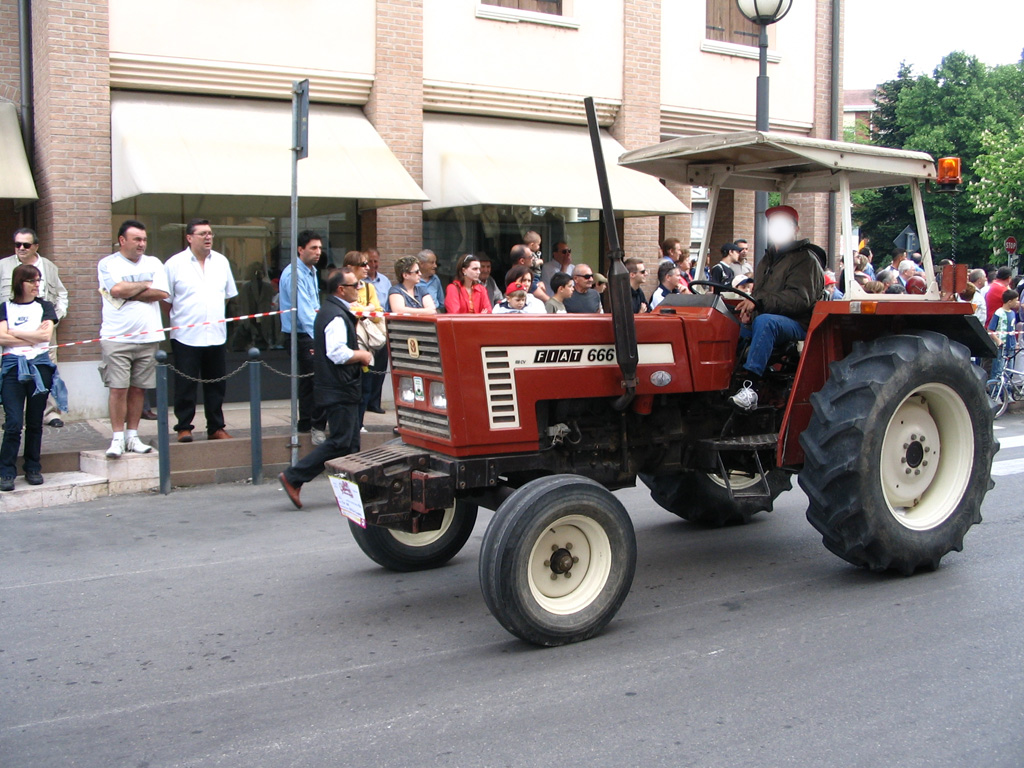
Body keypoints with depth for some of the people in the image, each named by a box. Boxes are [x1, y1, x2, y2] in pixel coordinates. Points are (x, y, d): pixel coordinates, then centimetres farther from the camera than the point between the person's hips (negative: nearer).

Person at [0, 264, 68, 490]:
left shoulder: (45, 307, 13)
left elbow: (46, 334, -3)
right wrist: (33, 338, -5)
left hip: (40, 366, 1)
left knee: (35, 423, 6)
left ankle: (33, 469, 16)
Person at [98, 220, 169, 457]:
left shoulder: (154, 263, 12)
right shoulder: (108, 264, 3)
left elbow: (162, 293, -2)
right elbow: (117, 289, -15)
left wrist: (128, 293, -7)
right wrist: (146, 285, -1)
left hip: (148, 337, 3)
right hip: (117, 337, -3)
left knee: (138, 389, 6)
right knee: (118, 388, -5)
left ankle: (132, 436, 14)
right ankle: (117, 438, 1)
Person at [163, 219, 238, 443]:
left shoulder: (221, 262, 10)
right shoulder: (175, 264, -3)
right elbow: (165, 299, 1)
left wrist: (216, 315, 13)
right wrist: (179, 318, 3)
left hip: (216, 335, 4)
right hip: (185, 337, -4)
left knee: (216, 385, 9)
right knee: (185, 385, 0)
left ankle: (216, 427, 18)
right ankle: (184, 427, 10)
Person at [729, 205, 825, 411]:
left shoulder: (806, 259, -1)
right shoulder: (767, 261, 24)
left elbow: (799, 298, -17)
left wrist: (759, 303, -27)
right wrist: (748, 310, 3)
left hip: (797, 324, -8)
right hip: (764, 322, 8)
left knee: (764, 321, -38)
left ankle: (751, 387, -48)